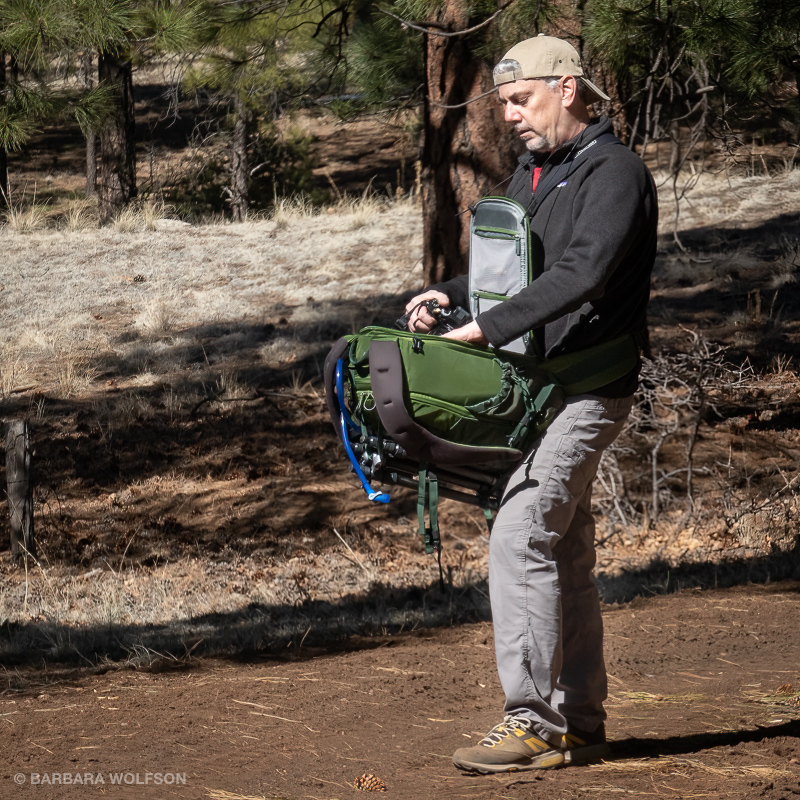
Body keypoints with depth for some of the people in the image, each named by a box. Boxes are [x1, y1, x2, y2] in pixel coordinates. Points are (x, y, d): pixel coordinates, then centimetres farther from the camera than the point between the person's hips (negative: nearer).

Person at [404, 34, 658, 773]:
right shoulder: (533, 173, 17)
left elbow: (582, 274, -25)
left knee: (520, 539, -17)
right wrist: (447, 295, 3)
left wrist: (487, 327, -28)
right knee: (564, 556, 11)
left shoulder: (614, 172, -12)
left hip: (586, 389, -9)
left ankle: (535, 722, -16)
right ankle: (579, 724, 15)